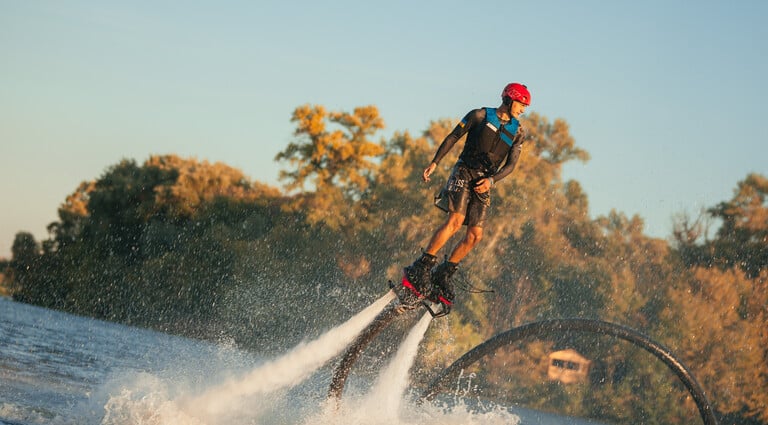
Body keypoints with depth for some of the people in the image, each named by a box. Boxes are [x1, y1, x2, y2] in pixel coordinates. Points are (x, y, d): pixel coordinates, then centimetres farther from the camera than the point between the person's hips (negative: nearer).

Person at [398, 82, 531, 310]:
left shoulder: (517, 132, 11)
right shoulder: (480, 116, 2)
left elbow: (510, 165, 7)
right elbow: (452, 138, 5)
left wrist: (492, 180, -11)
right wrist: (434, 162, -3)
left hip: (484, 184, 4)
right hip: (463, 173, -4)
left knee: (475, 235, -8)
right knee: (456, 219, -25)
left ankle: (442, 275, 6)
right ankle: (420, 269, -26)